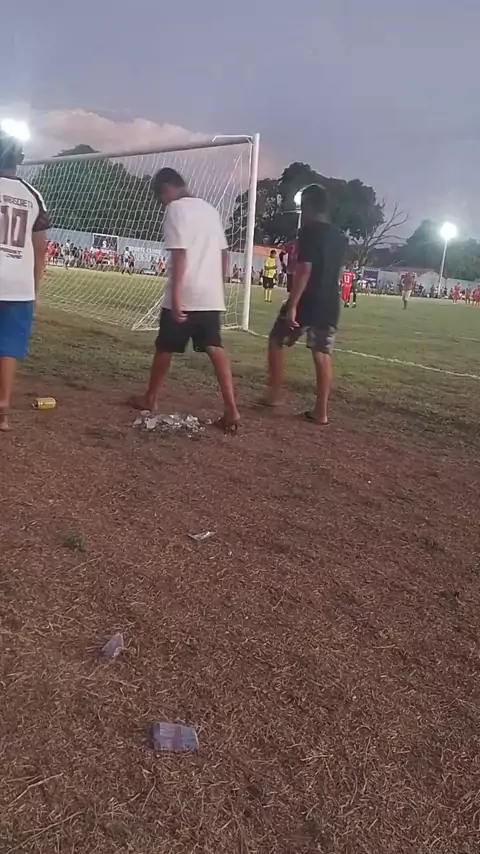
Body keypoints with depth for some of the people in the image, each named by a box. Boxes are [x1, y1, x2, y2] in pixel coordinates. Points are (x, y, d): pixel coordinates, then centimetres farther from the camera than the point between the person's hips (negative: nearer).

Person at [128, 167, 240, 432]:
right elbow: (223, 253, 16)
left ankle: (150, 398, 26)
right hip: (211, 296, 6)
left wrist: (175, 296, -18)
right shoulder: (210, 209, 17)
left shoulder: (176, 209, -6)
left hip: (185, 296, -6)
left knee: (164, 348, 10)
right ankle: (231, 409, -9)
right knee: (215, 348, 1)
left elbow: (179, 255, -16)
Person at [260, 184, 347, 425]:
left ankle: (274, 394, 15)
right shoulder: (340, 237, 14)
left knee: (276, 342, 12)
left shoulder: (309, 230, -9)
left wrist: (292, 305, -22)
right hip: (329, 305, 7)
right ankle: (321, 411, 4)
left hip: (306, 303, -6)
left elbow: (304, 269, -19)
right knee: (322, 354, 6)